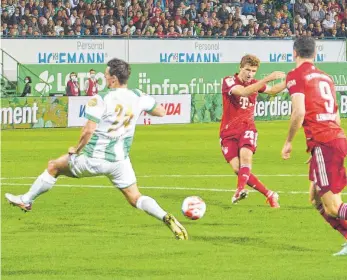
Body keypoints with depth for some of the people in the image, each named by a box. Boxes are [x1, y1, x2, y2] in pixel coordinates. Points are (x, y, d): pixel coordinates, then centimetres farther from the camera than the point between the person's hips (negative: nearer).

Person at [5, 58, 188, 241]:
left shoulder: (100, 100, -18)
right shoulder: (138, 98, -3)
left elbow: (88, 131, -23)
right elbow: (161, 112, 12)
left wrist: (77, 149, -5)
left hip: (93, 159, -4)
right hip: (120, 161, 4)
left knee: (53, 166, 19)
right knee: (136, 199, 9)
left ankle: (26, 201, 33)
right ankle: (166, 218, -18)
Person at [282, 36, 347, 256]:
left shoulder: (296, 75, -2)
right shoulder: (325, 77, 20)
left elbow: (299, 112, -14)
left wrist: (289, 141, -3)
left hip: (322, 142, -8)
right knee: (316, 197, 18)